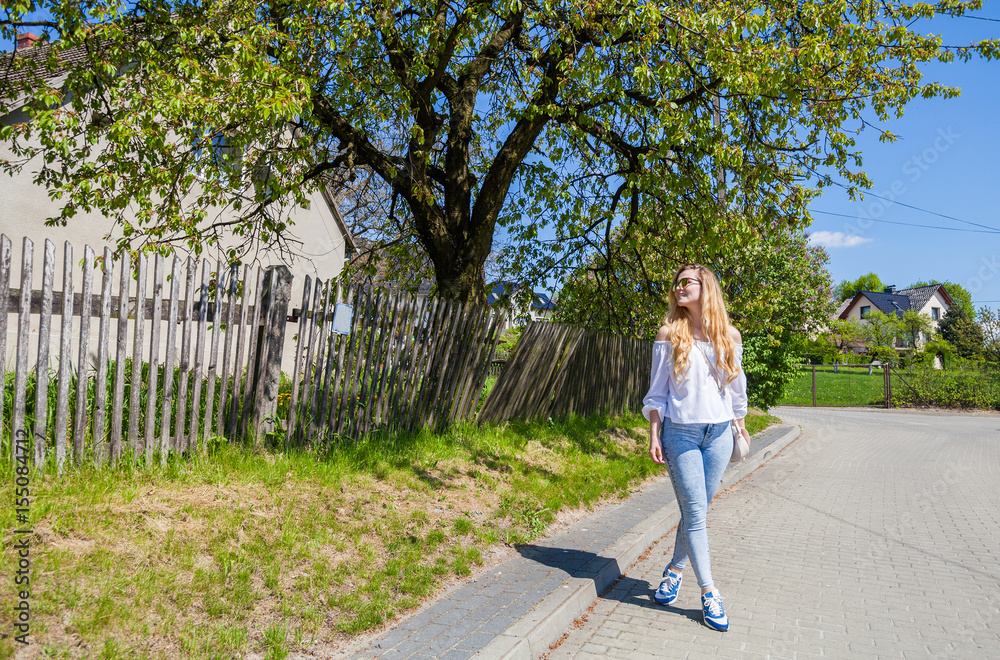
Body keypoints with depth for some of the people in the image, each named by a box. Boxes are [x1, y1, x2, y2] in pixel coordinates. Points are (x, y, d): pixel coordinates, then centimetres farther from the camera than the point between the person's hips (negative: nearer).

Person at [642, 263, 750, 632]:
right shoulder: (670, 335, -2)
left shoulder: (729, 336, 5)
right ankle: (709, 595, 4)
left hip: (719, 434, 3)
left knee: (697, 510, 9)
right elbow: (657, 391, 0)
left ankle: (675, 569, 30)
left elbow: (736, 386, 16)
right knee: (695, 512, -4)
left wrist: (741, 426, 21)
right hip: (680, 433, -2)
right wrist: (654, 435, -4)